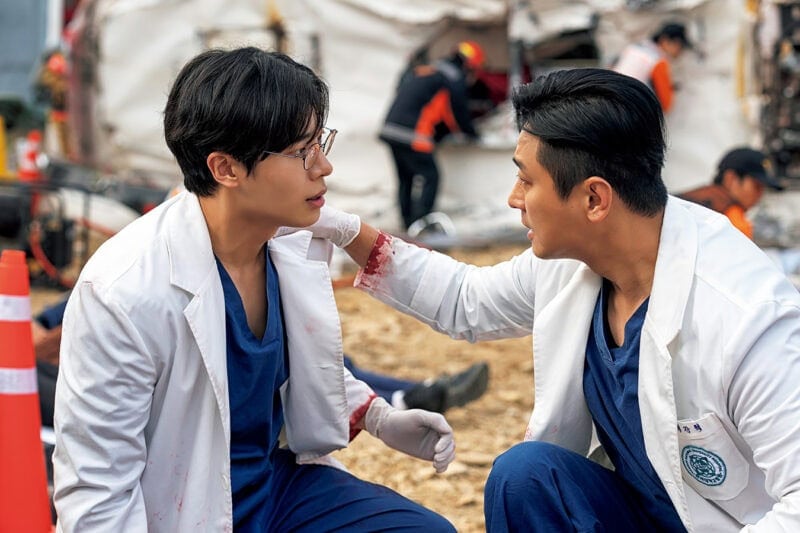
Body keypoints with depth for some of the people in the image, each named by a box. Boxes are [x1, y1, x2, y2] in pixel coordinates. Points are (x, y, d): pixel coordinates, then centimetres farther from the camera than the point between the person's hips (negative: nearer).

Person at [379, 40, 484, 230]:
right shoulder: (454, 80, -2)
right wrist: (473, 134, 21)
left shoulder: (421, 71, 23)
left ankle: (408, 222, 23)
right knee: (430, 177, 1)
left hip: (390, 129, 8)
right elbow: (459, 114, 1)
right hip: (412, 137, -8)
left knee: (405, 178, 18)